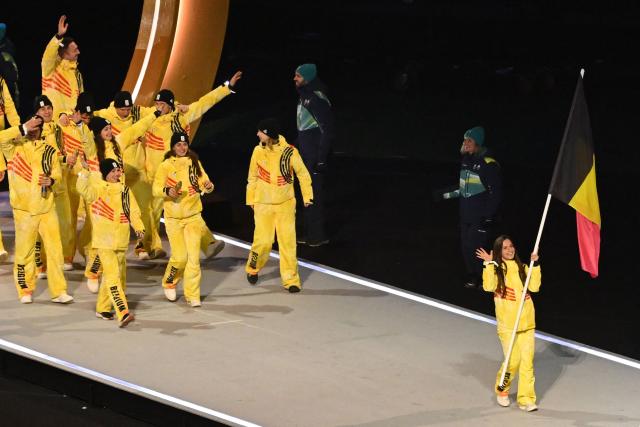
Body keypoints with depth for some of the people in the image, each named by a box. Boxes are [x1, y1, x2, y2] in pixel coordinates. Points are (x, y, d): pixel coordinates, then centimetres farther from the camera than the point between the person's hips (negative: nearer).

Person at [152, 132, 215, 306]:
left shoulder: (194, 163, 6)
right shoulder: (166, 165, -4)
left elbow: (204, 183, 9)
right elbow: (156, 189, -7)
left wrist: (208, 186, -14)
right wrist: (168, 191, -27)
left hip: (193, 215, 2)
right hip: (173, 218, -2)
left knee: (193, 256, -4)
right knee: (180, 256, -4)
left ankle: (192, 295, 4)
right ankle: (169, 283, 25)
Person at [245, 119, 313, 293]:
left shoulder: (289, 151, -10)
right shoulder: (258, 151, -3)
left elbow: (303, 174, 1)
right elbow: (252, 177, 9)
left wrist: (307, 197, 1)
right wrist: (250, 199, 14)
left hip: (285, 203, -1)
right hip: (263, 205, 1)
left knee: (288, 241, -2)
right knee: (263, 241, -3)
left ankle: (290, 279, 7)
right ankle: (253, 269, 25)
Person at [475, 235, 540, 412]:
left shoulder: (522, 268, 10)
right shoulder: (496, 269, 0)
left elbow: (534, 286, -3)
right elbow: (489, 287, -19)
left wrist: (535, 265, -8)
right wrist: (488, 264, -22)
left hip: (526, 322, 3)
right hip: (507, 324, -3)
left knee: (527, 361, -1)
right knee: (513, 361, -5)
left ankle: (526, 399, 3)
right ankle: (501, 390, 22)